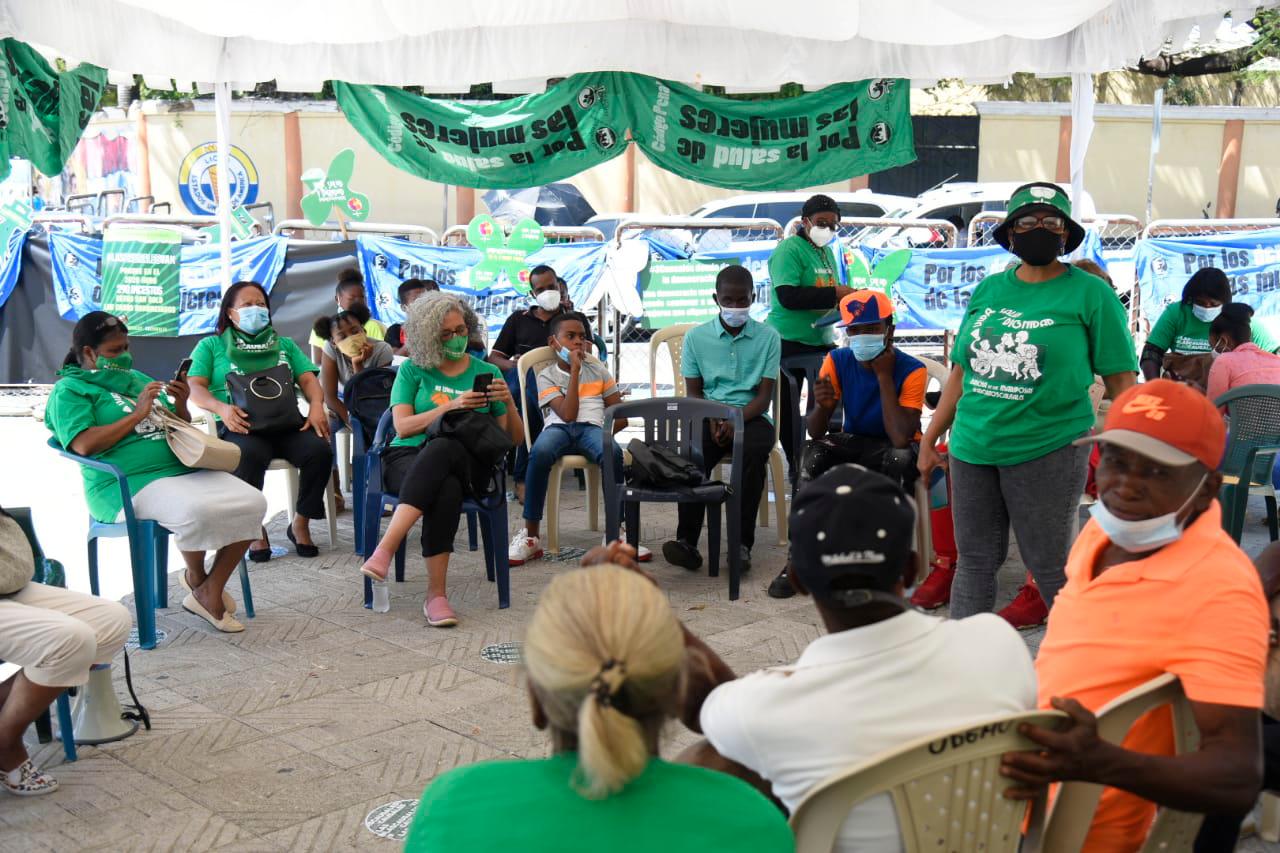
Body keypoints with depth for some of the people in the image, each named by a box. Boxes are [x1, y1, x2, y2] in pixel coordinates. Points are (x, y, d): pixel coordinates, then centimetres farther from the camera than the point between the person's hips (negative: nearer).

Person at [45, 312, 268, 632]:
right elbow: (84, 445, -14)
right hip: (129, 485, -7)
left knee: (253, 502, -16)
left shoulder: (137, 378, 25)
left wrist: (181, 406, 7)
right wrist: (137, 414, -10)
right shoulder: (69, 390, 4)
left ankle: (211, 594, -4)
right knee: (197, 511, -36)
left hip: (186, 468, 8)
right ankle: (196, 578, -3)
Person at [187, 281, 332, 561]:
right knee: (250, 455, -38)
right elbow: (195, 387, 4)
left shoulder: (284, 345, 26)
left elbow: (308, 380, 14)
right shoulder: (211, 346, 17)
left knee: (320, 450, -28)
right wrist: (221, 408, -18)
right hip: (240, 426, -3)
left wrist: (316, 406, -9)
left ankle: (301, 523, -6)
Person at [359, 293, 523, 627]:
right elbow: (403, 427, -1)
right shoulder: (412, 370, 12)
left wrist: (508, 403, -8)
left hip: (464, 464, 1)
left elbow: (514, 439, 12)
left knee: (440, 450, -39)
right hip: (407, 458, 0)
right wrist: (451, 407, -12)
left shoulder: (487, 372, 15)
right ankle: (436, 593, -38)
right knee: (447, 489, -38)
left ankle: (385, 549, -44)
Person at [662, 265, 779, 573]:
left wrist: (736, 420, -18)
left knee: (754, 452, -35)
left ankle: (742, 544, -32)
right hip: (709, 416, 1)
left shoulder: (767, 337, 6)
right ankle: (687, 542, -33)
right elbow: (693, 392, 9)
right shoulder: (696, 337, 10)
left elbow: (764, 395, 1)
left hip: (751, 416, -1)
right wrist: (712, 420, -12)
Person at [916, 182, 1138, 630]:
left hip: (1047, 451, -5)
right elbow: (961, 371, 16)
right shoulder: (989, 290, 11)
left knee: (1050, 567, 3)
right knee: (975, 560, 12)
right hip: (971, 447, 5)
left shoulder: (1090, 294, -2)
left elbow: (1121, 380, -4)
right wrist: (929, 439, 16)